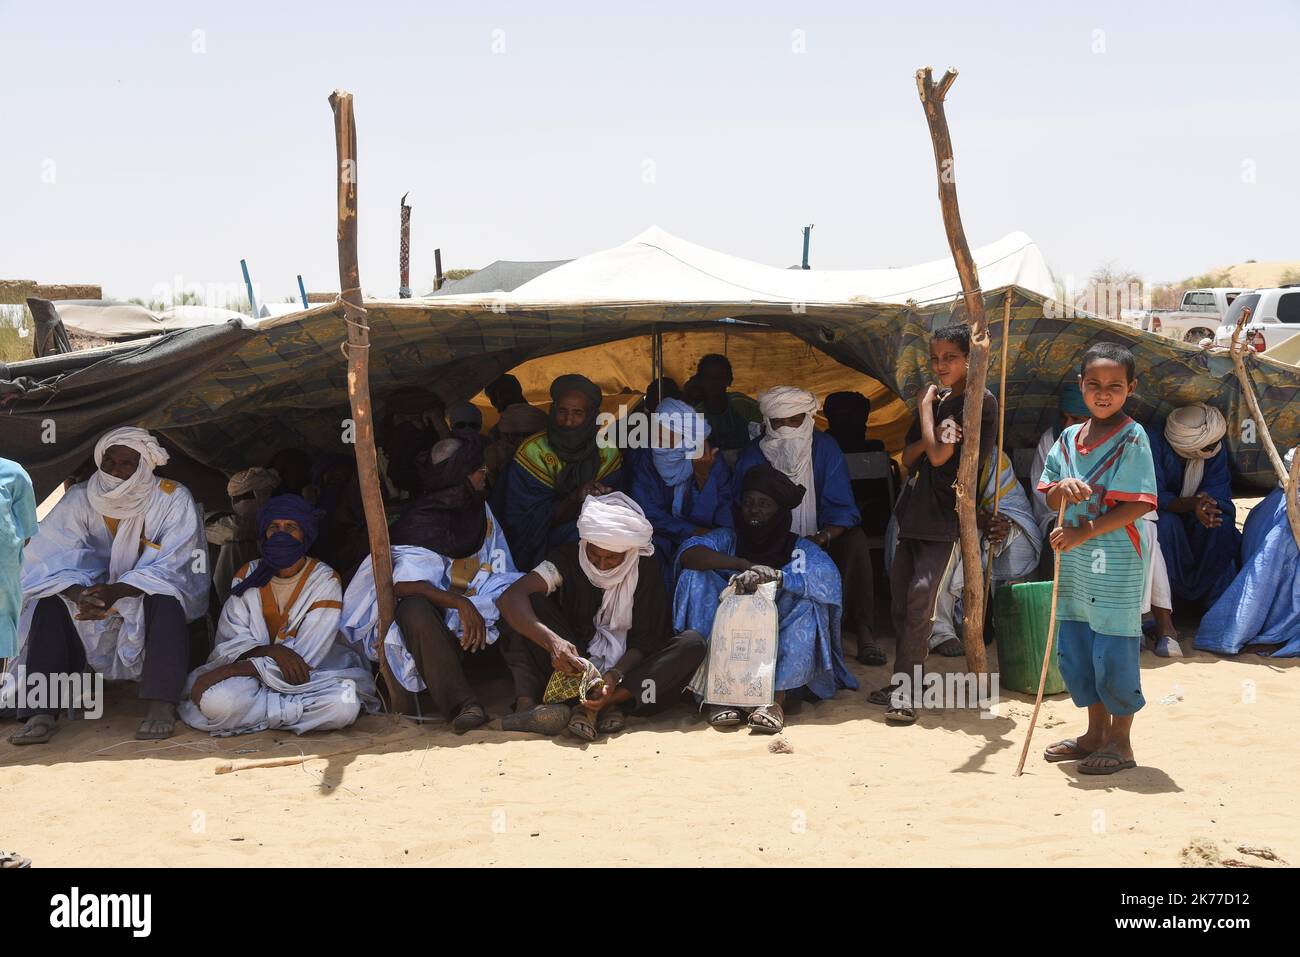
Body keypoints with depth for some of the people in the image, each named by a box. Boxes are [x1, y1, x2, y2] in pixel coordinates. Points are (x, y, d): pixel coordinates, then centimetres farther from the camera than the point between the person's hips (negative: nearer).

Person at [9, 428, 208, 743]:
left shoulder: (173, 500, -12)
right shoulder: (80, 499, -5)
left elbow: (170, 568, -20)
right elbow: (51, 560, -13)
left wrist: (115, 592, -36)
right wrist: (78, 593, -36)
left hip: (153, 602, -3)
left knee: (164, 597, -36)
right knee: (50, 602, -24)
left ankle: (161, 707, -39)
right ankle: (41, 712, -30)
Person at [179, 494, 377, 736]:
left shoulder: (324, 580, -4)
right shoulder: (248, 576, 5)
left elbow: (306, 655, -13)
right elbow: (229, 642, -3)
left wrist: (233, 670, -21)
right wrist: (272, 651, -25)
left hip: (310, 677, -1)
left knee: (343, 704, -34)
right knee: (215, 700, -32)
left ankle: (252, 714, -17)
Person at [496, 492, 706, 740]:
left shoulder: (646, 568, -9)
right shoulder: (568, 558, -11)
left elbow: (642, 642, -10)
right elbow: (511, 597, -27)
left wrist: (616, 675, -32)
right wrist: (552, 640, -44)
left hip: (626, 665, 1)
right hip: (577, 662, -1)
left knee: (693, 643, -25)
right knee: (532, 603, -21)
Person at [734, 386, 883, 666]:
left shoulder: (825, 448, -8)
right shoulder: (753, 456, -7)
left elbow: (842, 508, -13)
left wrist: (822, 537, -35)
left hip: (817, 538, 0)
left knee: (855, 540, -29)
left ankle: (862, 630, -22)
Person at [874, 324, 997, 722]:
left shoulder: (980, 402, -8)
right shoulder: (935, 401, 16)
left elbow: (939, 455, -15)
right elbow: (908, 458, 13)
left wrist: (926, 409, -3)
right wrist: (931, 436, -7)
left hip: (947, 519, -8)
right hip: (913, 516, 8)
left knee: (921, 599, -15)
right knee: (901, 603, 9)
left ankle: (907, 690, -12)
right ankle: (903, 682, 20)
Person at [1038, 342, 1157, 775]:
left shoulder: (1132, 438, -9)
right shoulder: (1068, 438, 10)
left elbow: (1138, 505, -15)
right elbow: (1048, 494, 14)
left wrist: (1084, 532, -18)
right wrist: (1063, 488, -10)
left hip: (1116, 561, -7)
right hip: (1073, 560, 7)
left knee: (1114, 651, -2)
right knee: (1074, 650, 14)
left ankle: (1120, 743, 11)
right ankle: (1096, 732, 29)